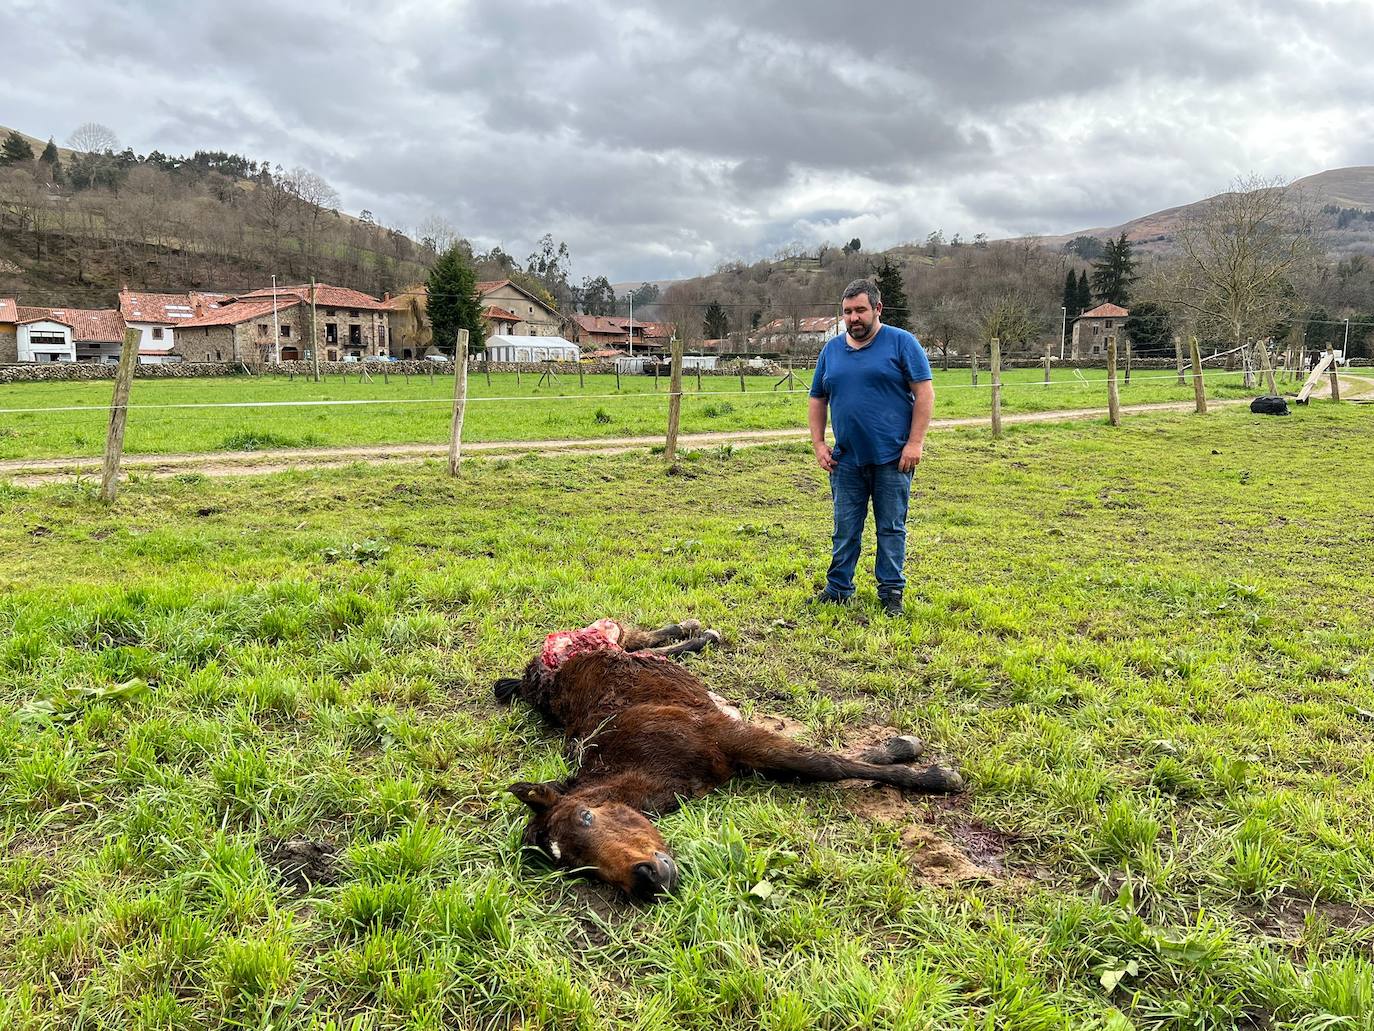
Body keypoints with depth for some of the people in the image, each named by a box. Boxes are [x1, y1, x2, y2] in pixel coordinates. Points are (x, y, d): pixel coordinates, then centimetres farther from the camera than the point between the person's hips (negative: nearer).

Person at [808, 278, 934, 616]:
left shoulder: (902, 343, -2)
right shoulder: (831, 350, 11)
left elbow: (924, 392, -6)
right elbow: (817, 400, 17)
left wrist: (915, 442, -12)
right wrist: (818, 443, 7)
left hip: (892, 458, -4)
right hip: (846, 459, 4)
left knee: (891, 528, 5)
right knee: (845, 530, 10)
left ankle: (891, 592, 14)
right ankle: (838, 588, 20)